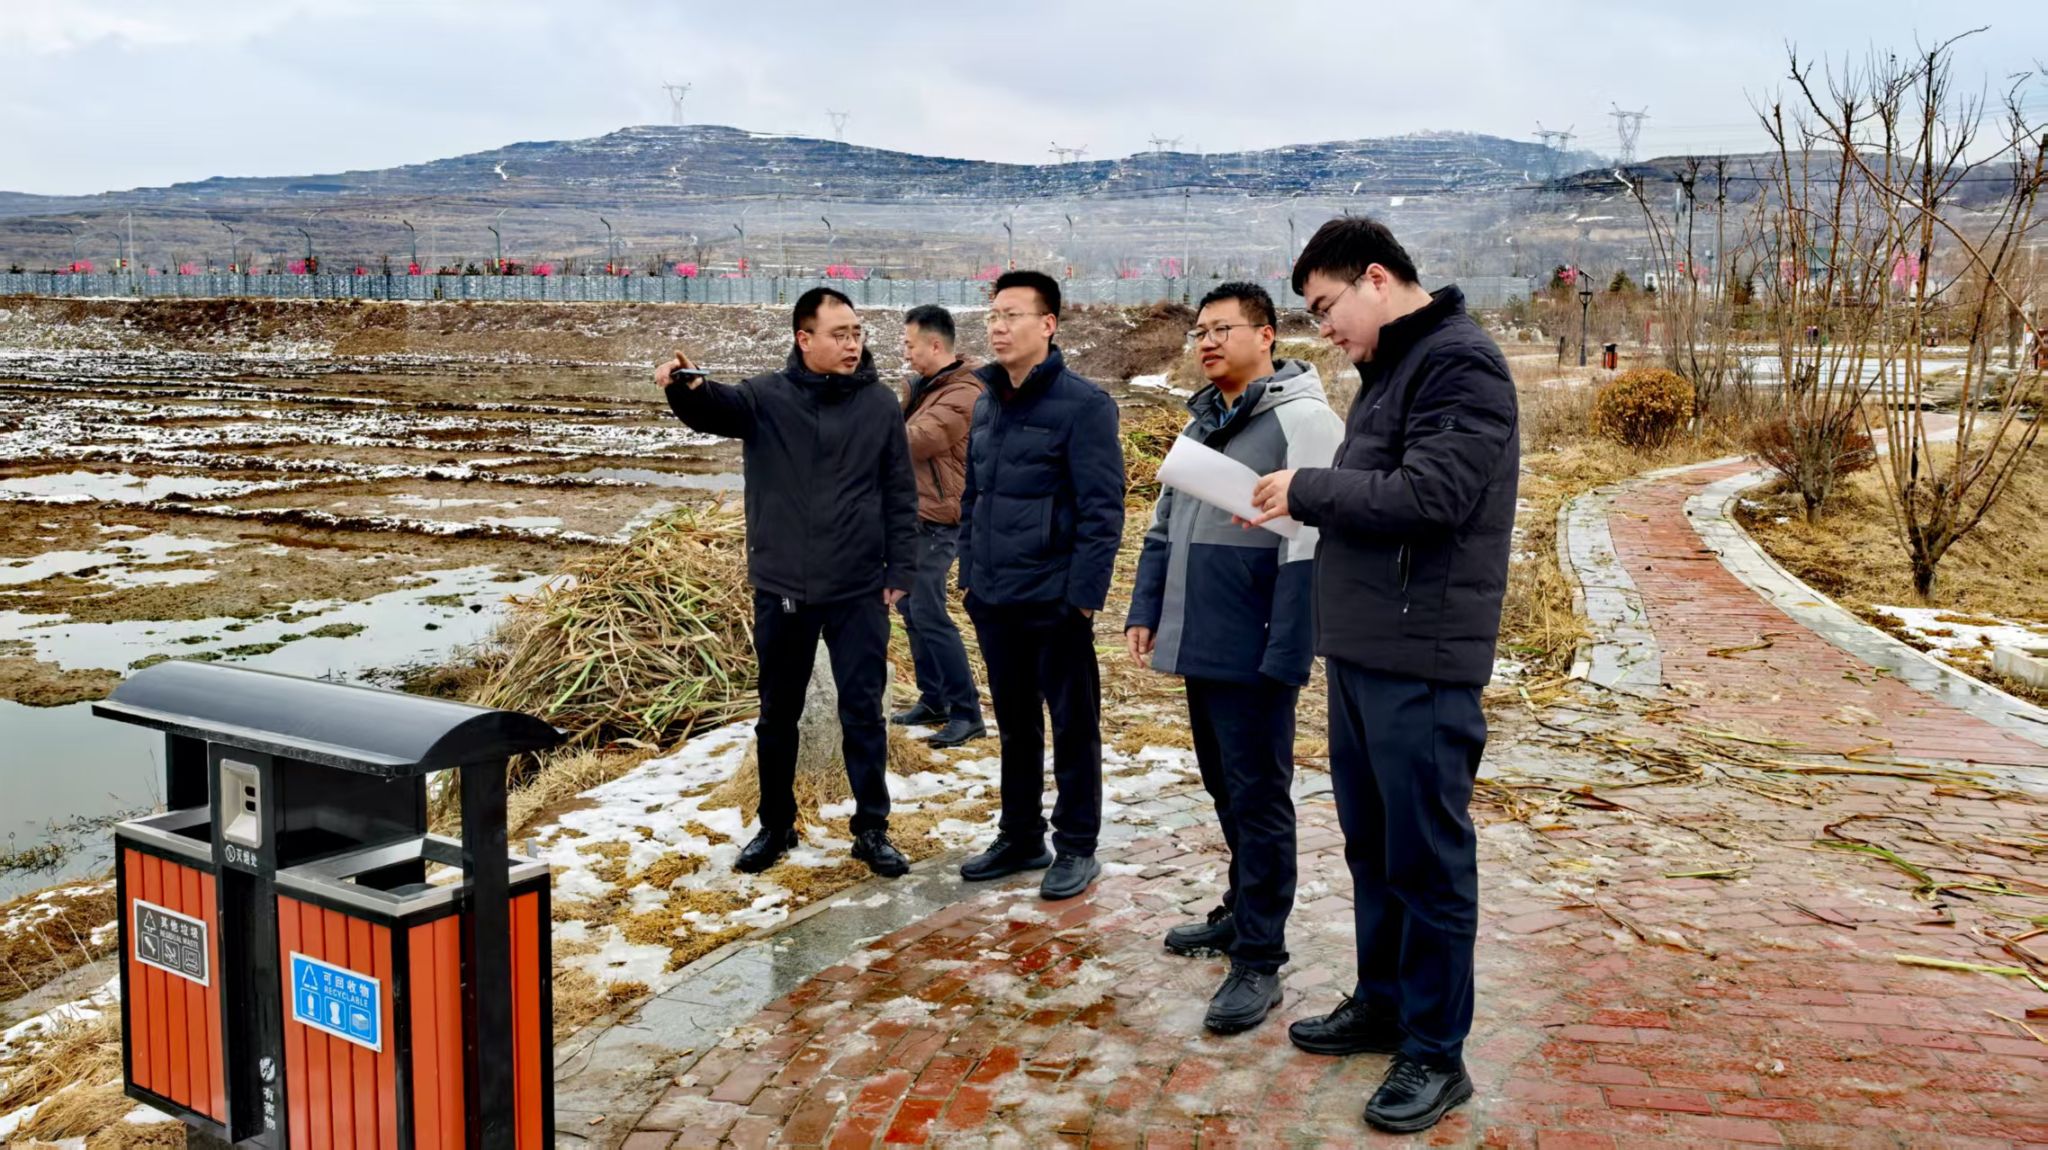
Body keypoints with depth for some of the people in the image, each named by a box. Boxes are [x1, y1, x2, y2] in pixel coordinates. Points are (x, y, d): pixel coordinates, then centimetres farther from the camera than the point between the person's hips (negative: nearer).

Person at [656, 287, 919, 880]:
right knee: (778, 713, 12)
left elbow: (900, 496, 3)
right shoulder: (765, 397, -2)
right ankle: (776, 826, 28)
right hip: (782, 589, 0)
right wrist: (685, 387, -46)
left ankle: (872, 829, 18)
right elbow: (713, 408, -23)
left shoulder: (880, 404, 1)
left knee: (863, 712, 6)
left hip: (859, 591, 0)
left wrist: (900, 570, -2)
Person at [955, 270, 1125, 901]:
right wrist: (969, 572, 13)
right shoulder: (986, 403, 11)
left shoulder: (1083, 404, -11)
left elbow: (1102, 510, -14)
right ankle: (1020, 837, 31)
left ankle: (1075, 847, 19)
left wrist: (1084, 594, -17)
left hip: (1056, 602, -7)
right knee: (1014, 724, 17)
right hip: (993, 600, 7)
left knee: (1072, 727, 6)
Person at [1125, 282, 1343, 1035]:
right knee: (1224, 787, 19)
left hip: (1254, 655, -8)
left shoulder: (1301, 420, -11)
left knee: (1258, 797, -1)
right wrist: (1145, 611, 15)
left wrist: (1285, 654, -22)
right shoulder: (1202, 421, 16)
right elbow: (1164, 525, 21)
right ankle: (1243, 912, 35)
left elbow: (1308, 547, -18)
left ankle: (1259, 959, 9)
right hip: (1200, 647, 8)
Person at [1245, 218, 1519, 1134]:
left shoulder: (1458, 362, -13)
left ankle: (1435, 1053, 13)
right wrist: (1308, 502, 1)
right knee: (1371, 846, 18)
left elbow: (1430, 495, -23)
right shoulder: (1390, 369, 16)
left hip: (1420, 662, -9)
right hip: (1361, 649, 9)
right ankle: (1380, 1004, 33)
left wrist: (1308, 490, -13)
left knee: (1426, 859, 1)